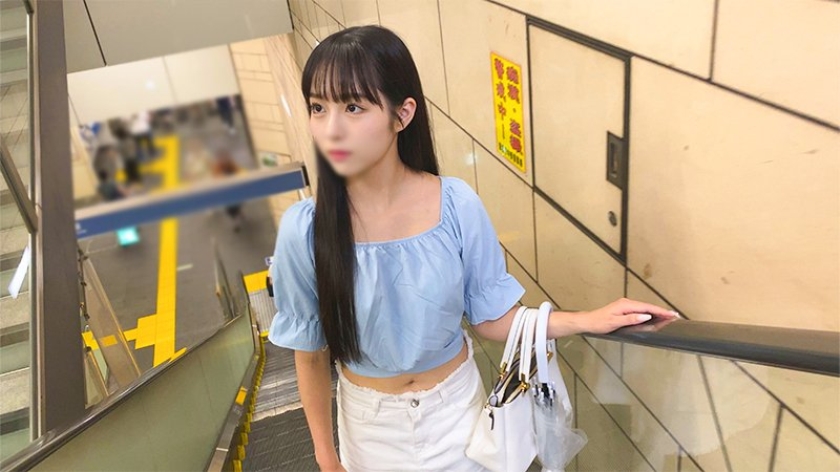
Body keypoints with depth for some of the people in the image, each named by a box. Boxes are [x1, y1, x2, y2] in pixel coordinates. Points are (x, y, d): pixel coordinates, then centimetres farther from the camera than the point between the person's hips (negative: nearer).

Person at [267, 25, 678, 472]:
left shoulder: (457, 205, -21)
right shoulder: (303, 230, -22)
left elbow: (493, 319, -9)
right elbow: (310, 355, -9)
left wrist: (587, 320, -20)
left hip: (455, 406, 0)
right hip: (369, 422, 1)